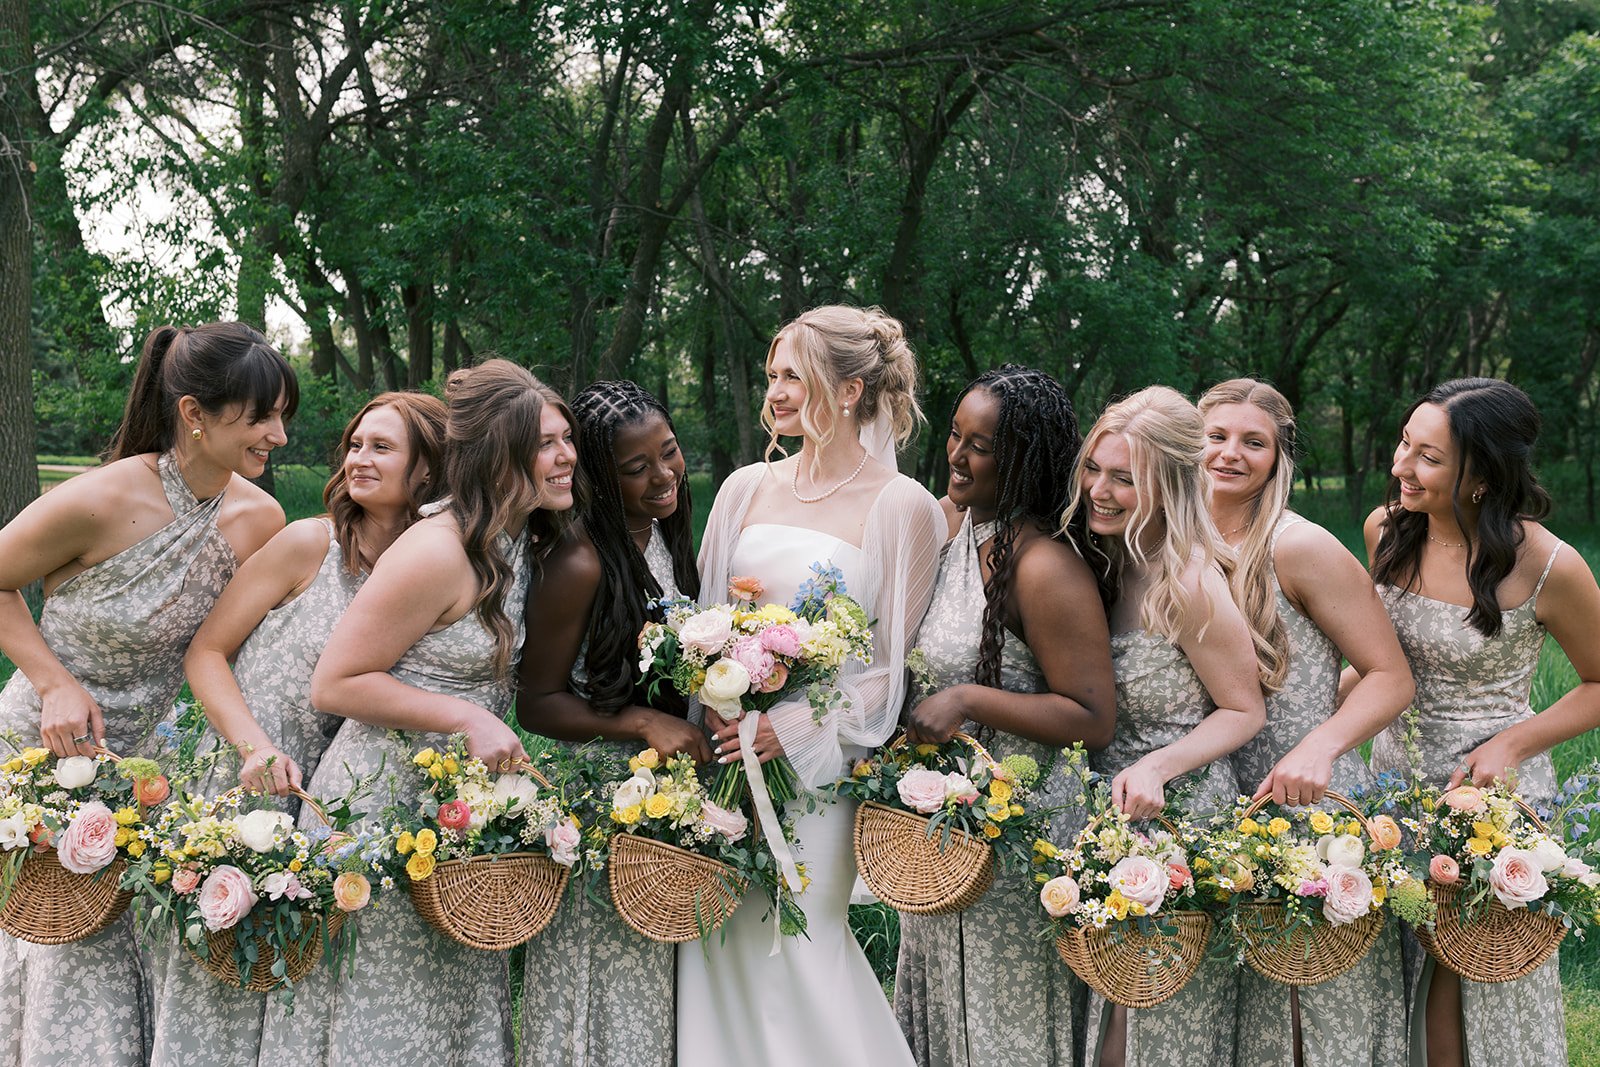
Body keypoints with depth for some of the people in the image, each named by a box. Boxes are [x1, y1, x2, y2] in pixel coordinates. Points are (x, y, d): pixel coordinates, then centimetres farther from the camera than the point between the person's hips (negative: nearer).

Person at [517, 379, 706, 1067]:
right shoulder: (581, 565, -21)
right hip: (595, 801, -8)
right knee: (600, 1005, 5)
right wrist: (644, 723, -24)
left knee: (648, 992, 18)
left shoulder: (665, 534, 3)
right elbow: (536, 702, -17)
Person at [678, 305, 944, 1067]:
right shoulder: (746, 488, 10)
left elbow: (894, 666, -5)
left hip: (819, 765, -4)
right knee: (722, 952, 5)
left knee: (798, 953, -4)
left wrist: (795, 727, -17)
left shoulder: (901, 506, -4)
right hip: (725, 750, 4)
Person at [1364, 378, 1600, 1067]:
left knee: (1484, 1001, 4)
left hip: (1493, 798, -5)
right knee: (1397, 1005, 11)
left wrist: (1512, 745, -16)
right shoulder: (1386, 529, -3)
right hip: (1395, 778, 5)